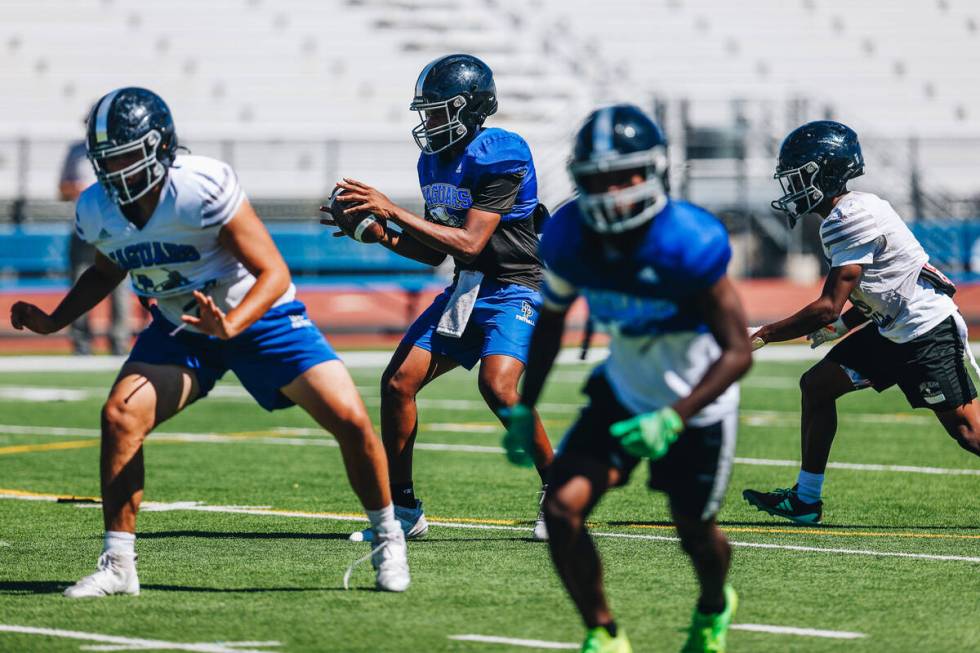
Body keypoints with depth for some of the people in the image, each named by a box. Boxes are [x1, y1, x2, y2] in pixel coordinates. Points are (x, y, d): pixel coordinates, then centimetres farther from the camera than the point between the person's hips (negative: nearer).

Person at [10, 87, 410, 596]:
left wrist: (231, 325, -42)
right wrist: (54, 320, 0)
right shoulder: (97, 211, -11)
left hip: (259, 318, -4)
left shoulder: (203, 189, -29)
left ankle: (387, 539, 8)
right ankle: (117, 566, -8)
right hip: (181, 329, 4)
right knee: (120, 417, -19)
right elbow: (107, 271, 14)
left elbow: (274, 273, -26)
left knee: (349, 419, -16)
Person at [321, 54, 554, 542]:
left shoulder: (498, 157, -19)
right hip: (465, 290, 8)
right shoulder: (435, 160, 8)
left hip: (514, 291, -8)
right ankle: (403, 510, 8)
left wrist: (393, 212, -25)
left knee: (497, 387, -29)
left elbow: (469, 244, -25)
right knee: (397, 383, -3)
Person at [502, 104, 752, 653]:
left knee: (695, 531, 12)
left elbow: (738, 351, -26)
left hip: (698, 402, -4)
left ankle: (714, 609, 49)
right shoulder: (570, 238, -16)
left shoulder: (688, 244, -31)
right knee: (563, 507, -14)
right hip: (623, 392, 4)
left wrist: (673, 420, -35)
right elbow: (551, 321, 4)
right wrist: (523, 407, -1)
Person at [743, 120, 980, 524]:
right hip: (893, 328, 10)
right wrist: (842, 325, 7)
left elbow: (829, 308, -24)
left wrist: (761, 337, -19)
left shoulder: (850, 220, -22)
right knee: (817, 385, 8)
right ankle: (805, 500, 13)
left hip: (926, 329, -10)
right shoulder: (855, 211, 9)